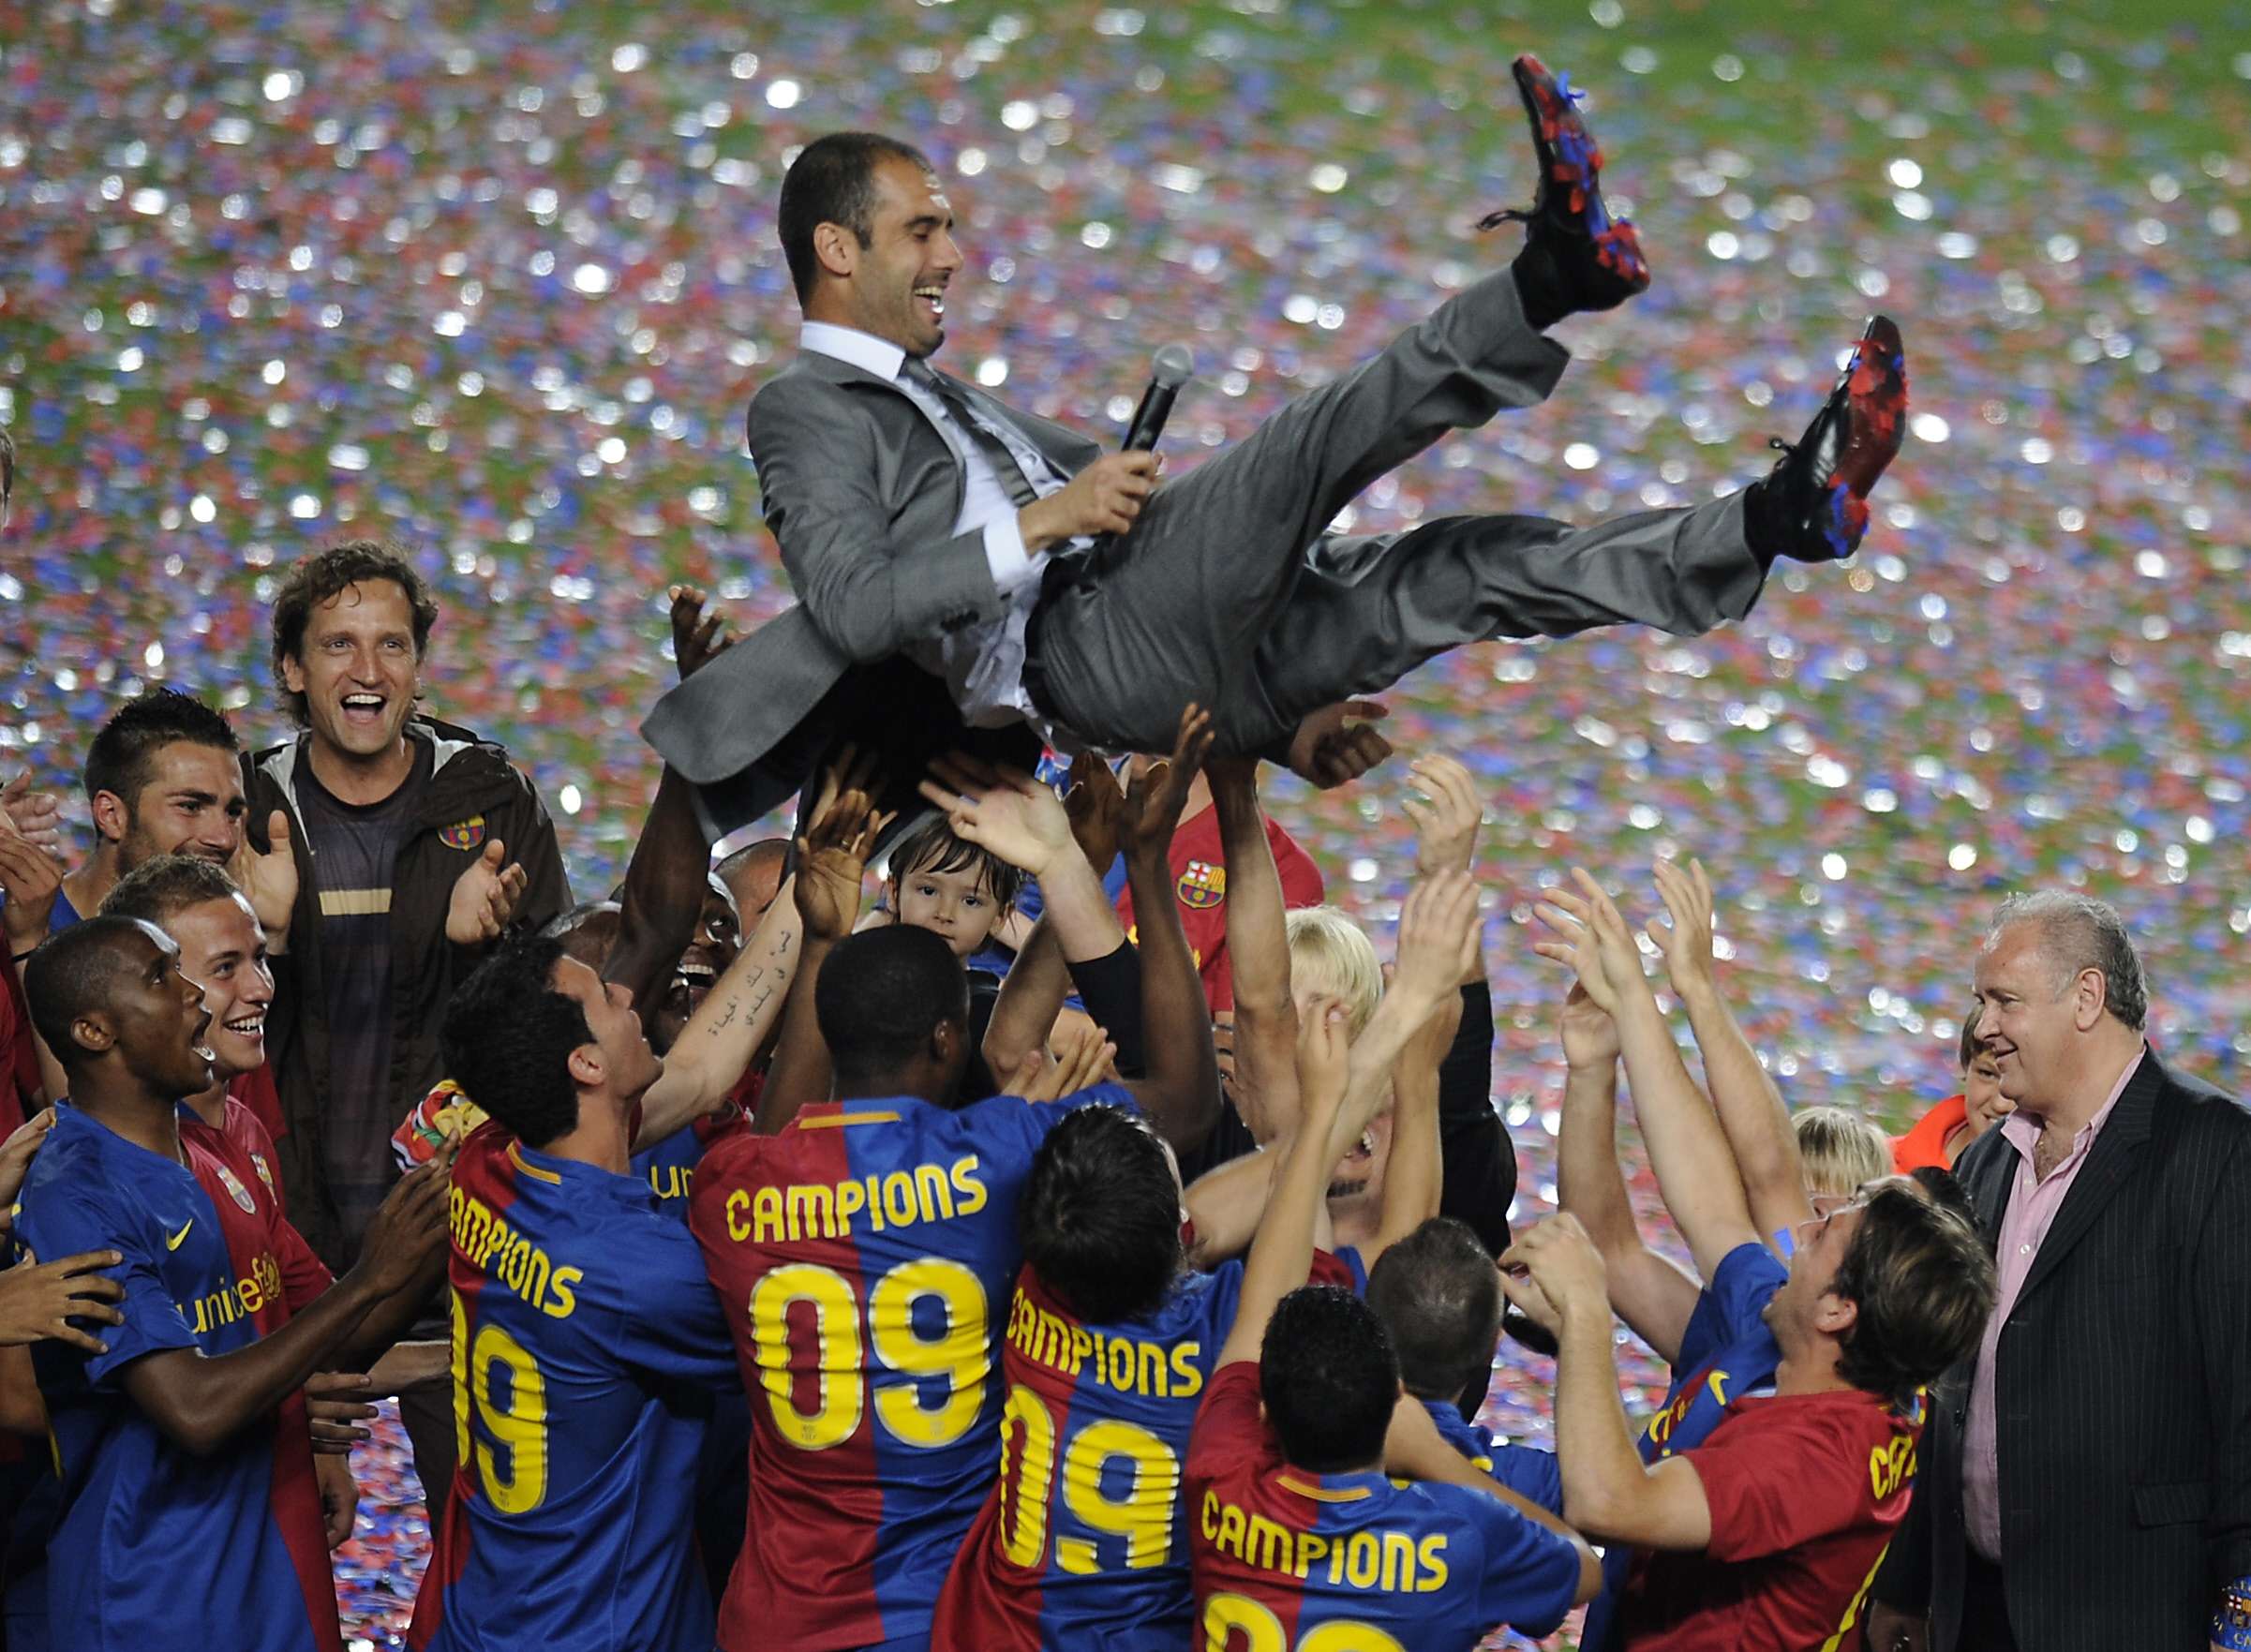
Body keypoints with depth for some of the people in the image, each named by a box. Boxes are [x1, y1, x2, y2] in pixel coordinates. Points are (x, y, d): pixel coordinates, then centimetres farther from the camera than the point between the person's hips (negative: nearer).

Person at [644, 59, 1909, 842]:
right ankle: (1552, 275, -39)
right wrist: (1043, 525, -14)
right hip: (1087, 656, -9)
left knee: (1468, 564, -2)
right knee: (1296, 457, -26)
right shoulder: (808, 412, 5)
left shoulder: (951, 408, 34)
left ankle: (1783, 517, -8)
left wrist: (1288, 723, 21)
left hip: (1195, 673, 9)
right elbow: (854, 609, -14)